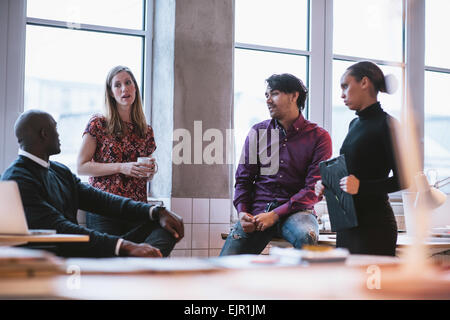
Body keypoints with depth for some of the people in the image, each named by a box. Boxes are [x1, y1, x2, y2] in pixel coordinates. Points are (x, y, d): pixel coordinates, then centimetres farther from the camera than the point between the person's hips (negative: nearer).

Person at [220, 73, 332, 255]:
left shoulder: (318, 137, 2)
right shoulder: (257, 132, 13)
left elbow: (314, 188, -5)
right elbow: (243, 179, 14)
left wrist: (275, 214, -15)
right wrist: (242, 212, -6)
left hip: (295, 211, -2)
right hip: (258, 212, 2)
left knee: (306, 237, -37)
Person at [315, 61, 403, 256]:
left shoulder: (386, 124, -9)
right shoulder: (355, 124, 16)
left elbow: (403, 179, -14)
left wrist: (361, 186, -23)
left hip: (374, 225, -8)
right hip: (347, 223, 8)